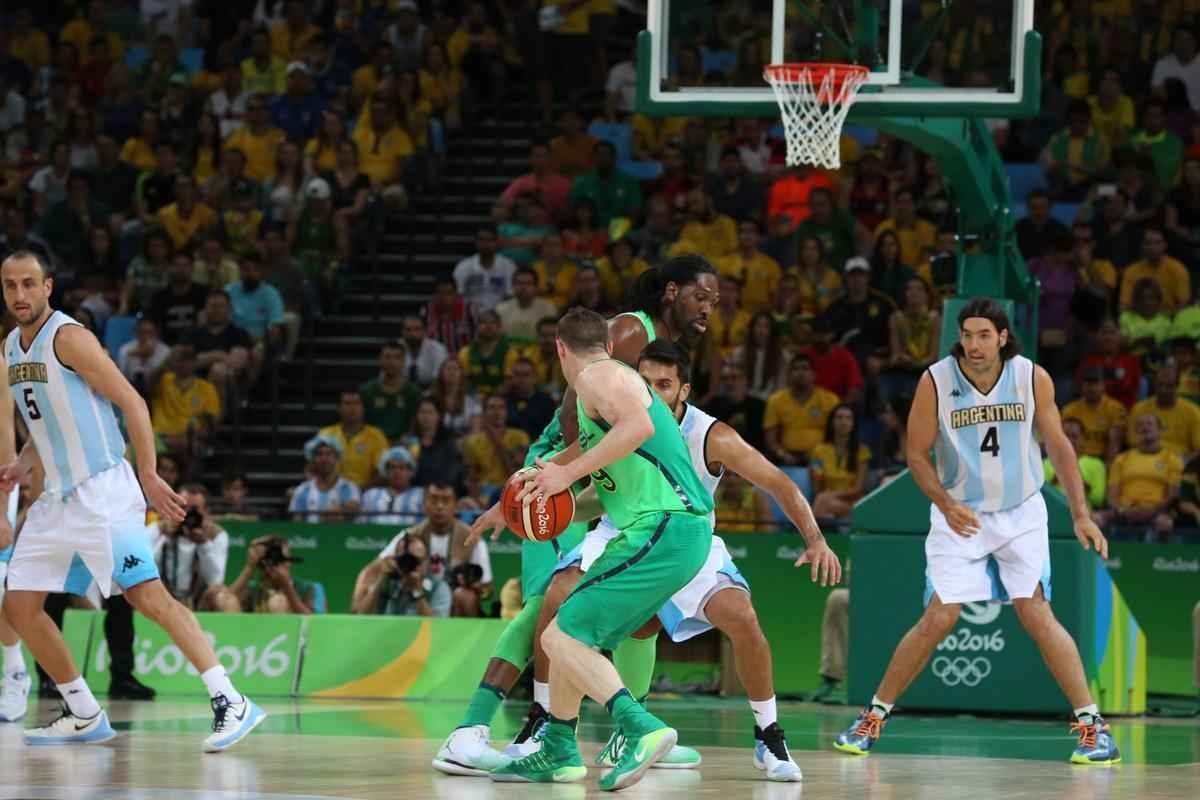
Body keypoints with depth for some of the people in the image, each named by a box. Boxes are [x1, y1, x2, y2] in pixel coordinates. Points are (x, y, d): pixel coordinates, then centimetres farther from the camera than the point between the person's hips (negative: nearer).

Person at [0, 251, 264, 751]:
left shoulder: (67, 337, -12)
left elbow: (131, 402, -13)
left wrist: (148, 475, -18)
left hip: (101, 490, -9)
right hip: (58, 497, 9)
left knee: (146, 594, -19)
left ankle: (231, 704, -21)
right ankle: (84, 716, 16)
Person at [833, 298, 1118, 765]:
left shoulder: (1033, 379, -9)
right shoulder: (936, 382, -13)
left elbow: (1058, 446, 1)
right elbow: (917, 453, -3)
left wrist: (1080, 514, -4)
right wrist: (946, 505, -18)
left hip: (1021, 514, 1)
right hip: (960, 515, 0)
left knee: (1037, 616, -10)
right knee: (938, 620, -7)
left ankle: (1092, 726, -7)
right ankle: (873, 718, 7)